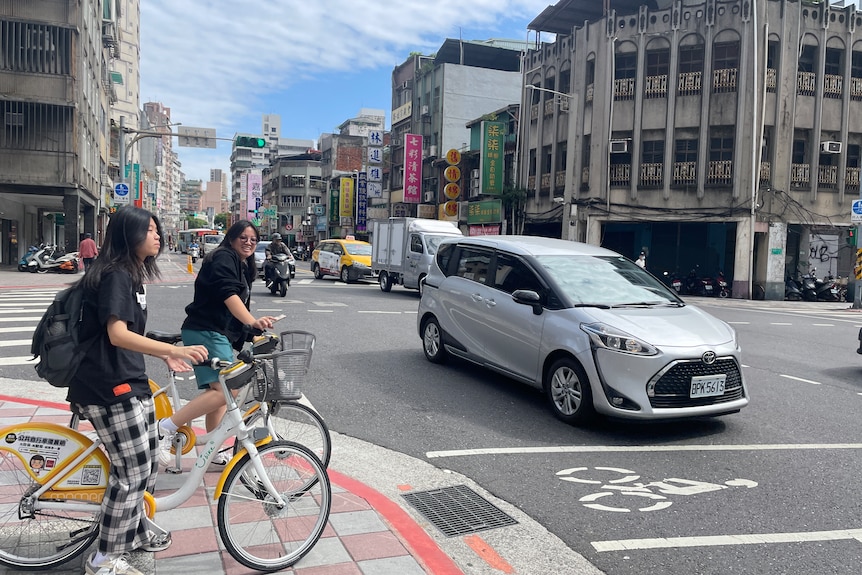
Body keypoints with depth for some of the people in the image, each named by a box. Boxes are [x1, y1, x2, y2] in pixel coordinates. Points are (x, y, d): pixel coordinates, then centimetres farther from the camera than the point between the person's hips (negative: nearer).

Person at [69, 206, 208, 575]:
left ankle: (134, 532, 37)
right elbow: (117, 335, -28)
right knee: (132, 472, -4)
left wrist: (164, 356, 18)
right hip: (108, 388, -10)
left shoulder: (133, 275, 15)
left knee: (145, 465, 18)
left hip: (130, 383, 10)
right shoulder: (115, 275, -16)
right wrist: (175, 349, -37)